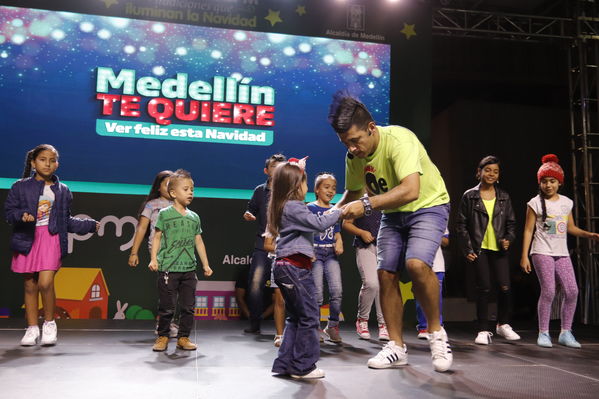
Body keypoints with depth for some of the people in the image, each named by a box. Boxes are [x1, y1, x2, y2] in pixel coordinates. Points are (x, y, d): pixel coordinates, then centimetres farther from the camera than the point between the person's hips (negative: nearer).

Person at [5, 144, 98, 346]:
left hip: (52, 238, 0)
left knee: (45, 282, -15)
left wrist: (89, 225, 13)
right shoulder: (20, 187, 5)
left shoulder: (62, 191, 11)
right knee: (30, 286, 5)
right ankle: (32, 328, 18)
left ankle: (50, 323, 6)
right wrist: (22, 216, -17)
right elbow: (9, 211, 3)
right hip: (27, 239, 1)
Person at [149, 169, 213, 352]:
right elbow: (157, 237, 0)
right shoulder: (165, 214, -1)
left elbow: (199, 242, 16)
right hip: (168, 268, -4)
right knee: (166, 307, 3)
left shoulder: (194, 217, 11)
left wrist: (206, 264, 15)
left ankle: (183, 338, 19)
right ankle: (162, 337, 20)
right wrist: (154, 259, -10)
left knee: (188, 306, 7)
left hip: (189, 269, 4)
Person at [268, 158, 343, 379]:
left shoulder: (285, 206, 17)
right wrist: (337, 212, -3)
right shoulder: (293, 207, -14)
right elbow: (318, 224, -17)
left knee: (296, 317, 16)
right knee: (309, 317, -2)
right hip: (295, 267, -11)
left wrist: (325, 215, 18)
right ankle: (303, 366, 5)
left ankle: (285, 364, 19)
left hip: (286, 267, 11)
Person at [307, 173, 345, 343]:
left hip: (331, 254, 4)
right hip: (315, 252, -4)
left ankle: (332, 326, 11)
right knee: (317, 294, -4)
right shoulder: (311, 208, 0)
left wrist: (339, 243, -1)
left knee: (337, 291, -6)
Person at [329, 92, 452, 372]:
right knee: (386, 274, -3)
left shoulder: (399, 140, -29)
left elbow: (411, 190, -41)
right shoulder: (354, 156, -7)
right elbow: (353, 192, 10)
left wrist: (367, 204, -44)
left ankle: (436, 333, -6)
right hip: (392, 214, 7)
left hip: (428, 206, -6)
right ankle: (396, 347, 11)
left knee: (416, 263, -29)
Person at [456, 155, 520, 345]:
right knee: (484, 288, -2)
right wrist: (467, 249, -5)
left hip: (499, 249, 2)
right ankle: (483, 330, 10)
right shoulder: (469, 196, 2)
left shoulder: (504, 197, 11)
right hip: (479, 249, -2)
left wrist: (509, 239, -4)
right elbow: (461, 224, 2)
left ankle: (503, 324, 18)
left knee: (505, 287, -6)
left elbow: (511, 222, 16)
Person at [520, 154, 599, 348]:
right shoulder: (535, 203, -4)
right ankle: (543, 333, 2)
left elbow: (571, 228, 19)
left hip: (562, 253, 5)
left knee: (572, 291, -1)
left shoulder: (566, 202, 10)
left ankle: (565, 332, 12)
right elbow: (528, 230, -4)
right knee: (548, 291, -10)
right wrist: (524, 256, -8)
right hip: (542, 253, -5)